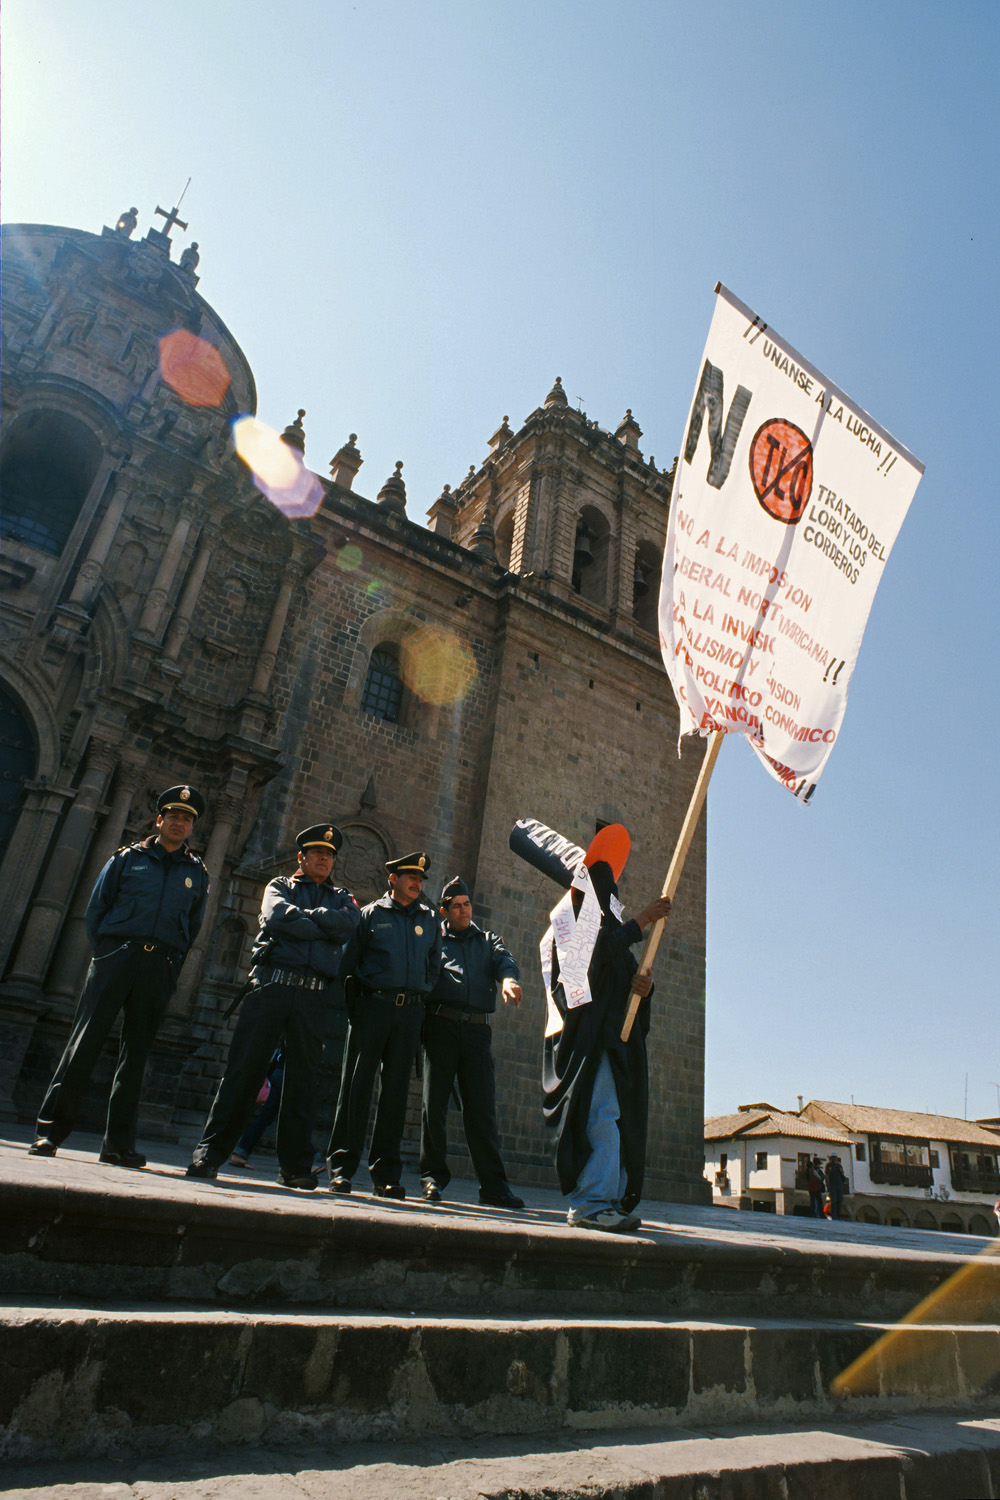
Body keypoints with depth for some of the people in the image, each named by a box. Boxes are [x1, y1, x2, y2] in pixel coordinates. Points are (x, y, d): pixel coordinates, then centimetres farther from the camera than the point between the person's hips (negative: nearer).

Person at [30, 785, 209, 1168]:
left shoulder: (197, 873, 14)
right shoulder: (127, 858, 11)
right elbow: (96, 908, 10)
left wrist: (171, 966, 7)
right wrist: (104, 953, 2)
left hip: (160, 967, 1)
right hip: (116, 954, -1)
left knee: (136, 1053, 4)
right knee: (84, 1043, -6)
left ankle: (118, 1143, 9)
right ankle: (50, 1130, 2)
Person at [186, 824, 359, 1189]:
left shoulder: (342, 898, 21)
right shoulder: (280, 886, 16)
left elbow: (347, 925, -3)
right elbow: (278, 916, -7)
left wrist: (302, 915, -4)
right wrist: (323, 926, -3)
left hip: (312, 995, 2)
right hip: (270, 985, -1)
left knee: (303, 1077, 1)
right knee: (244, 1067, -4)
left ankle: (295, 1164, 8)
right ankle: (210, 1152, 6)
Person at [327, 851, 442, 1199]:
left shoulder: (429, 919, 14)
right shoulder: (371, 914, 6)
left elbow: (434, 964, 21)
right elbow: (350, 960, 6)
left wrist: (423, 993, 10)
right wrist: (353, 1001, 0)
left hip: (411, 1011, 3)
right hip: (373, 1004, -2)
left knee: (395, 1090, 5)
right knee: (357, 1084, -2)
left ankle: (386, 1174, 12)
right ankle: (342, 1167, 7)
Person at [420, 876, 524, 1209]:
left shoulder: (488, 940, 22)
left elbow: (504, 961, 2)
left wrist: (508, 979, -22)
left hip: (477, 1030, 1)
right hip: (440, 1025, -1)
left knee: (482, 1107, 1)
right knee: (434, 1102, 0)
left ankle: (493, 1185, 6)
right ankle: (433, 1176, 13)